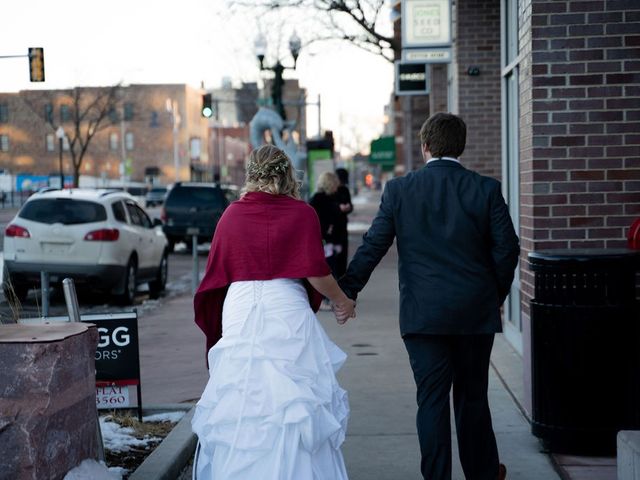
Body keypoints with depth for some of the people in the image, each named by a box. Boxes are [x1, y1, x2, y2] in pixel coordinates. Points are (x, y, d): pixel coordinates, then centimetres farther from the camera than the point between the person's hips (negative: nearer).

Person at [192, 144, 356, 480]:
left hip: (239, 313, 2)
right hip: (288, 313, -2)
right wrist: (342, 301, 10)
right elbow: (316, 274, -7)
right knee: (292, 403, 4)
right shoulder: (302, 213, -2)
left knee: (239, 408, 7)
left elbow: (215, 272, 7)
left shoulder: (232, 214, 5)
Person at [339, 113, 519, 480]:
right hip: (476, 312, 1)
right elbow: (507, 248, -2)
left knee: (432, 399, 5)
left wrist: (346, 291, 6)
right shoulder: (486, 189, -3)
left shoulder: (399, 189, -3)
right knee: (473, 395, 16)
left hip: (422, 313, -1)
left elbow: (373, 246, -3)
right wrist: (496, 296, 12)